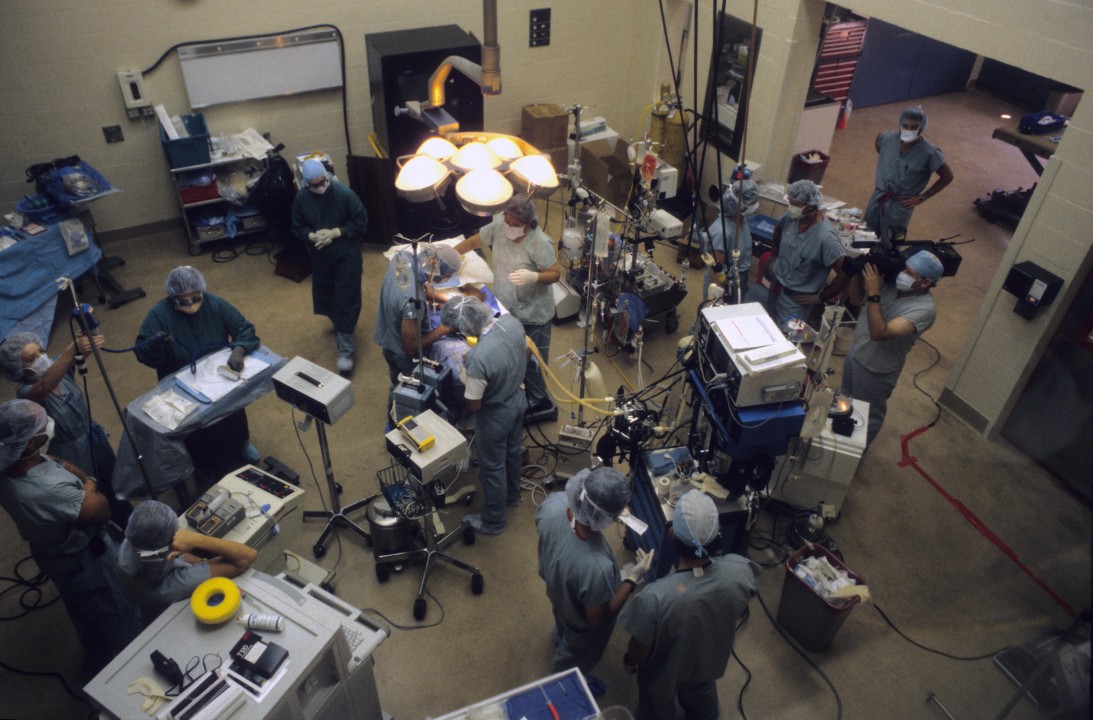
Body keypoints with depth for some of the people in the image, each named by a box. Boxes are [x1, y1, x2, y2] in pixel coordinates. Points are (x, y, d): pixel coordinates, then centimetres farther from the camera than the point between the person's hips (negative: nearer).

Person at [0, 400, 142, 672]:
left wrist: (83, 477, -14)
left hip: (50, 553, 8)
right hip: (84, 560, -8)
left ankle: (98, 662, 57)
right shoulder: (50, 491, -45)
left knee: (85, 614, 33)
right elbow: (102, 511, -28)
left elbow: (60, 463, 1)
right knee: (120, 617, 19)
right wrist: (88, 488, -11)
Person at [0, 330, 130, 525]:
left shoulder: (59, 366, -11)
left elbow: (83, 350, -28)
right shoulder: (25, 393, -27)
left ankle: (129, 525, 51)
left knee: (113, 486, 25)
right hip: (72, 455, -5)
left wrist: (86, 333, -54)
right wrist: (73, 349, -65)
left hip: (95, 440, 5)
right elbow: (45, 386, -50)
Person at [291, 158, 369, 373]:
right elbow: (297, 228, 3)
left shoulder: (344, 193, -17)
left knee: (346, 299, -4)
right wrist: (311, 236, -20)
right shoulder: (301, 199, -7)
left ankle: (346, 349, 1)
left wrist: (334, 233, -22)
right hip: (320, 256, 4)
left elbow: (361, 222, -12)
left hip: (346, 255, -4)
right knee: (326, 297, 20)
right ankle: (340, 325, 50)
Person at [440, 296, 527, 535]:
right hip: (518, 399, 7)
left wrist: (466, 375, -10)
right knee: (512, 450, 31)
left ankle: (493, 522, 40)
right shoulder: (512, 321, -19)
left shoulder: (477, 358, -39)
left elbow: (473, 406, -26)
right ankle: (512, 495, 58)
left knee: (492, 467, 17)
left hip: (495, 415, -7)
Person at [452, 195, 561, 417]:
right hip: (505, 308, 7)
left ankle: (537, 401, 30)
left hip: (532, 314, -7)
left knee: (532, 360, 9)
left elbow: (556, 273, -20)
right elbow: (472, 242, 3)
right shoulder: (498, 226, -10)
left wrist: (533, 276, -39)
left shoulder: (540, 243, -26)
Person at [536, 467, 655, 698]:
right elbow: (598, 619, -28)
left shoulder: (553, 504, -35)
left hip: (555, 587, 5)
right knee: (575, 657, 32)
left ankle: (559, 638, 75)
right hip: (581, 621, -5)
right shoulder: (597, 567, -49)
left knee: (563, 622, 42)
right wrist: (632, 579, -23)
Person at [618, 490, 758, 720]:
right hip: (709, 661, 3)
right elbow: (738, 614, -9)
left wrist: (629, 661, -2)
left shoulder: (655, 597, -44)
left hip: (664, 671, -3)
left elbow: (641, 650, -24)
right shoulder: (740, 572, -33)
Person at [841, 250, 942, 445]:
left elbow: (879, 333, -39)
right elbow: (855, 291, -1)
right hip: (855, 354, 7)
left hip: (876, 370, -6)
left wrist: (873, 293, -37)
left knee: (868, 416, 19)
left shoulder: (924, 308, -32)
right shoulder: (892, 280, -15)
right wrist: (862, 268, -21)